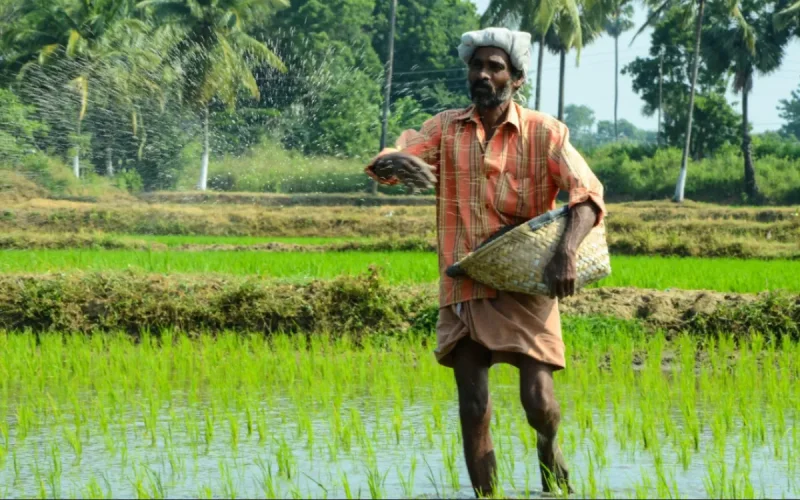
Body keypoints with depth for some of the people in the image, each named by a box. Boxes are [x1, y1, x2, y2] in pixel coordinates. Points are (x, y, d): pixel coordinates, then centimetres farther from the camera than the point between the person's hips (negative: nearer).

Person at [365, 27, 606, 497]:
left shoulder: (544, 132, -3)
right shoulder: (445, 128, 4)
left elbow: (588, 193, -12)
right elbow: (383, 163, -6)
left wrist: (567, 252, -30)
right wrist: (395, 163, -33)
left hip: (525, 285, -2)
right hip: (464, 289, 2)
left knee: (538, 398, -9)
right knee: (474, 409, 0)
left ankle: (549, 446, 26)